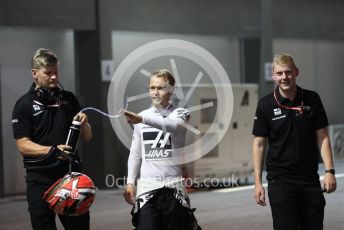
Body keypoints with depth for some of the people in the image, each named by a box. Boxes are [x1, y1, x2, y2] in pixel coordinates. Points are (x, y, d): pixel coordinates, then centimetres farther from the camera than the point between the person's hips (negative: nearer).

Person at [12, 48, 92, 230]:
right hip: (40, 179, -3)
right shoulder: (24, 104, -2)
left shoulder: (69, 99, 10)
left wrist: (84, 124, -9)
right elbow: (23, 145, -9)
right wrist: (52, 150, -24)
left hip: (71, 174, 3)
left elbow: (87, 137, 14)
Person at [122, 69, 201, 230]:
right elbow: (135, 153, 15)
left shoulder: (180, 114, 1)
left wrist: (142, 119, -38)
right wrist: (130, 182, 6)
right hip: (147, 186, 2)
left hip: (173, 185, -1)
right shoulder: (141, 117, 11)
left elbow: (172, 126, -24)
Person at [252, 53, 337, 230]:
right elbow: (259, 144, 0)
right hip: (280, 180, -2)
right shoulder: (266, 105, -2)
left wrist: (329, 171, -6)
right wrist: (258, 182, -5)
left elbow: (322, 137, 4)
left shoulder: (312, 99, 2)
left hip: (310, 178, 2)